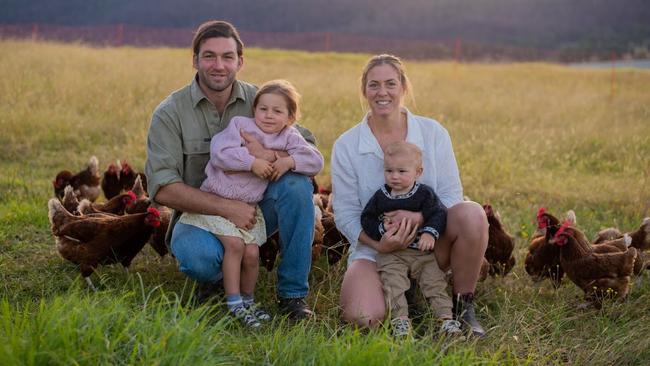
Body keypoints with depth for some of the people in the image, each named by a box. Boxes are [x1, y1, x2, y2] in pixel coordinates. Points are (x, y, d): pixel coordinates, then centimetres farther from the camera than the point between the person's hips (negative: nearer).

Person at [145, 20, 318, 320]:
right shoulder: (170, 113, -9)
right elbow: (162, 189, -18)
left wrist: (272, 157, -29)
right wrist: (227, 208, -26)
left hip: (252, 211, 3)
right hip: (199, 216, -3)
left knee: (297, 184, -25)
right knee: (197, 257, -36)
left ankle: (293, 293, -12)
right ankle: (217, 273, 5)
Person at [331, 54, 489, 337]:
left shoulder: (433, 133, 0)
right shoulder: (346, 146, -2)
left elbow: (451, 195, -5)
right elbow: (345, 213, -3)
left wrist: (419, 216, -26)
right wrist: (378, 244, -22)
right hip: (374, 248, -1)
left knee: (472, 213, -30)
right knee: (363, 317, -29)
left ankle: (462, 306, -9)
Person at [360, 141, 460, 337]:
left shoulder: (424, 194, -2)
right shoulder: (380, 196, 3)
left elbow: (438, 214, -8)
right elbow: (366, 219, 6)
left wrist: (430, 233, -27)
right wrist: (381, 228, -15)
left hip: (422, 251, 0)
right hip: (391, 253, 0)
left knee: (435, 282, -5)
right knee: (393, 284, -15)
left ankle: (446, 317, -2)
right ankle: (400, 319, -16)